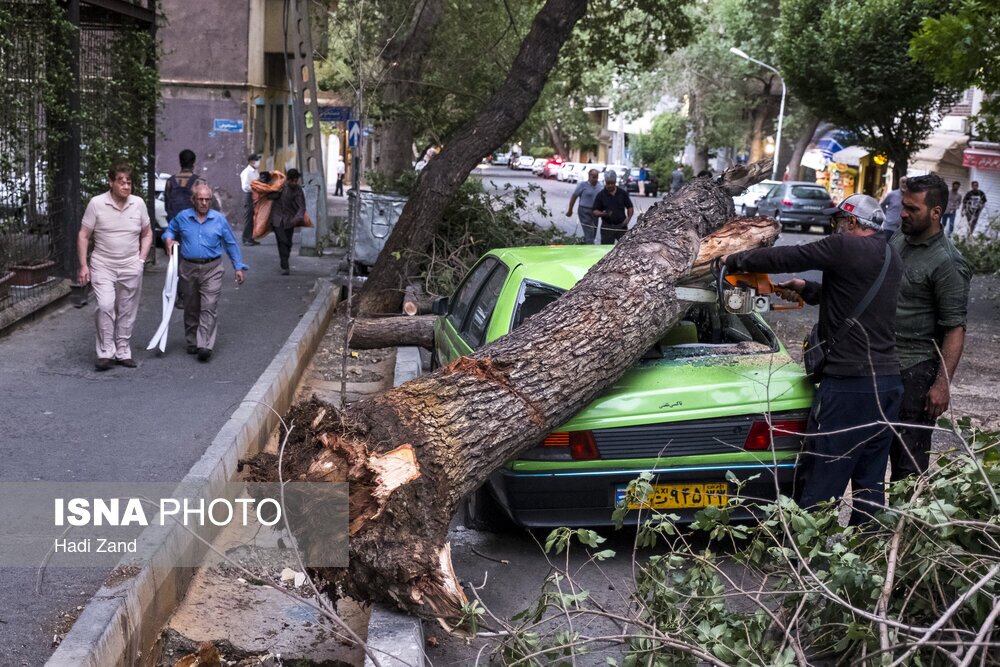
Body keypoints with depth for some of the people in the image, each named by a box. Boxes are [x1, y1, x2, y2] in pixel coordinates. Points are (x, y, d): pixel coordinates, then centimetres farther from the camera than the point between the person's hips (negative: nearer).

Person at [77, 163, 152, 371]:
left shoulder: (138, 204, 1)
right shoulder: (96, 203, -7)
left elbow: (147, 234, 13)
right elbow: (83, 236, -2)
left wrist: (141, 259, 2)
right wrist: (83, 266, -6)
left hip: (131, 267, 3)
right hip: (103, 265, -3)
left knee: (127, 312, 8)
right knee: (105, 306, -17)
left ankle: (122, 351, 20)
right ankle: (106, 352, -8)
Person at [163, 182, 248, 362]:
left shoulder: (219, 219, 3)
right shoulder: (183, 217, 5)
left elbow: (231, 244, 9)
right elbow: (170, 230, 24)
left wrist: (239, 267, 6)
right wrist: (169, 240, 0)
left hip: (212, 269, -2)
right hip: (189, 268, 2)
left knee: (209, 307, -12)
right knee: (191, 308, 10)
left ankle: (205, 345, -17)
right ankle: (192, 342, 23)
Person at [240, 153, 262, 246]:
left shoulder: (256, 172, 14)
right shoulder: (246, 172, -11)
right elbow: (245, 186, -17)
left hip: (255, 196, 8)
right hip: (249, 196, -8)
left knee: (253, 218, 10)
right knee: (248, 218, -4)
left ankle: (251, 238, 17)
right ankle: (246, 239, 0)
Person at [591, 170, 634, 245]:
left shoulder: (623, 193, 4)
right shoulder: (600, 195, -2)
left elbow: (630, 207, 10)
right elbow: (595, 212, -3)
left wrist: (628, 218, -8)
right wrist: (602, 213, -24)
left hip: (621, 226, 1)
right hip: (607, 227, -1)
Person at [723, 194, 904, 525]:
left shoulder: (845, 247, -9)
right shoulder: (892, 259, 15)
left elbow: (783, 258, -5)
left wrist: (735, 260, 10)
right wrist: (806, 289, 27)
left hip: (849, 383, -8)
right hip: (889, 382, 8)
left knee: (821, 485, -3)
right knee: (870, 483, 14)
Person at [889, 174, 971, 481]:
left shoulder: (947, 264, -15)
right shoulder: (898, 239, 8)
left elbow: (955, 329, -17)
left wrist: (942, 384, -21)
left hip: (915, 371, -8)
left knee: (908, 457, -4)